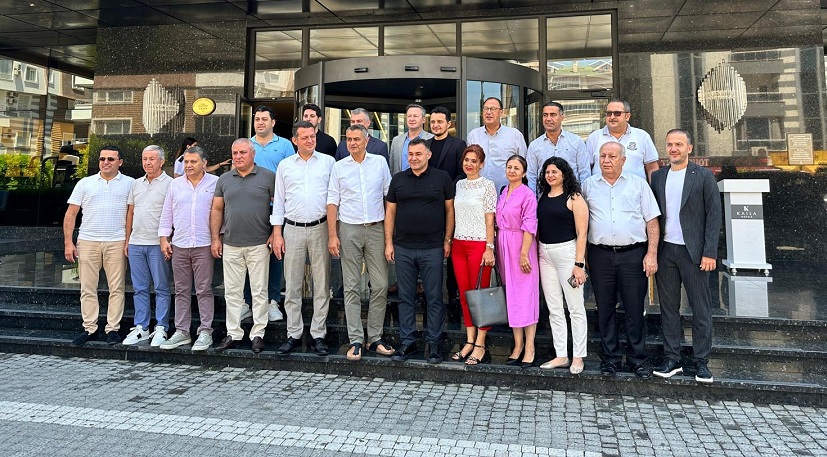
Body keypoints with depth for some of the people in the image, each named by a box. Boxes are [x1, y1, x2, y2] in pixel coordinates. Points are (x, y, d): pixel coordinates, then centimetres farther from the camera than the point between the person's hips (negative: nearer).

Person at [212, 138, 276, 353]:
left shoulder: (268, 177, 0)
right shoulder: (224, 180, 11)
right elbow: (216, 209, 13)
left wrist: (275, 233, -7)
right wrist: (215, 238, 6)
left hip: (259, 244, -3)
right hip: (230, 245, 4)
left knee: (259, 291, 1)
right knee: (232, 292, 9)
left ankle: (258, 334, 10)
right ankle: (233, 334, 19)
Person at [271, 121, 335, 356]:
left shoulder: (328, 162, 5)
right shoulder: (284, 165, 10)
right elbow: (279, 201, 10)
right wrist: (277, 233, 4)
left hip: (320, 228, -1)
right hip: (293, 230, 2)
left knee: (322, 285, 3)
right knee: (292, 286, 5)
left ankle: (318, 334, 12)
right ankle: (294, 334, 15)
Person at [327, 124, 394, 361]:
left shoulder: (380, 162, 7)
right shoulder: (339, 167, 6)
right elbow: (332, 201, 5)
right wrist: (332, 235, -3)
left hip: (377, 228, 1)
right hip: (349, 229, 0)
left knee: (380, 285, 0)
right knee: (351, 287, 1)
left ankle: (375, 338, 11)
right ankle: (355, 340, 7)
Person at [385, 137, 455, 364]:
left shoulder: (442, 178, 2)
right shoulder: (398, 179, 8)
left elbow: (449, 210, 4)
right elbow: (390, 212, 9)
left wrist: (447, 240, -1)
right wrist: (388, 243, 3)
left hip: (432, 249, -2)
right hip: (403, 248, 3)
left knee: (434, 298, 4)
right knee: (405, 298, 9)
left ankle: (433, 343, 15)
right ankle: (408, 341, 19)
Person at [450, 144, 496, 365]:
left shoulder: (487, 186, -2)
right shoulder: (459, 185, 14)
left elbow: (490, 220, -6)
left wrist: (489, 248, -12)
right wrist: (449, 241, 12)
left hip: (479, 244, -6)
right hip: (459, 244, 6)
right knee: (464, 294, 8)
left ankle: (480, 345, 3)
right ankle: (469, 341, 16)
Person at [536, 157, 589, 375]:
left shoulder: (574, 198, -5)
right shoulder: (542, 198, 13)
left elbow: (581, 234, -9)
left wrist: (579, 263, -14)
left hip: (567, 252, -6)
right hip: (545, 255, 6)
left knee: (575, 308, 0)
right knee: (554, 309, 9)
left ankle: (578, 357, 9)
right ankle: (561, 356, 17)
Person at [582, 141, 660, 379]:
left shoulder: (638, 184, 8)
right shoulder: (588, 185, 11)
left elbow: (652, 221, 5)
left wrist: (651, 254, -4)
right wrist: (580, 256, 2)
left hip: (633, 253, -1)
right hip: (600, 255, 1)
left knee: (635, 309, 2)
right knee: (604, 309, 7)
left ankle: (638, 359, 16)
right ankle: (610, 358, 19)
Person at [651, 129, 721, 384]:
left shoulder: (703, 176, 0)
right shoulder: (657, 177, 10)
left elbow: (714, 215, -3)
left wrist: (709, 253, -10)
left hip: (693, 251, -3)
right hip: (665, 250, 3)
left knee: (701, 308, 3)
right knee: (668, 307, 8)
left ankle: (701, 362, 13)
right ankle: (671, 359, 16)